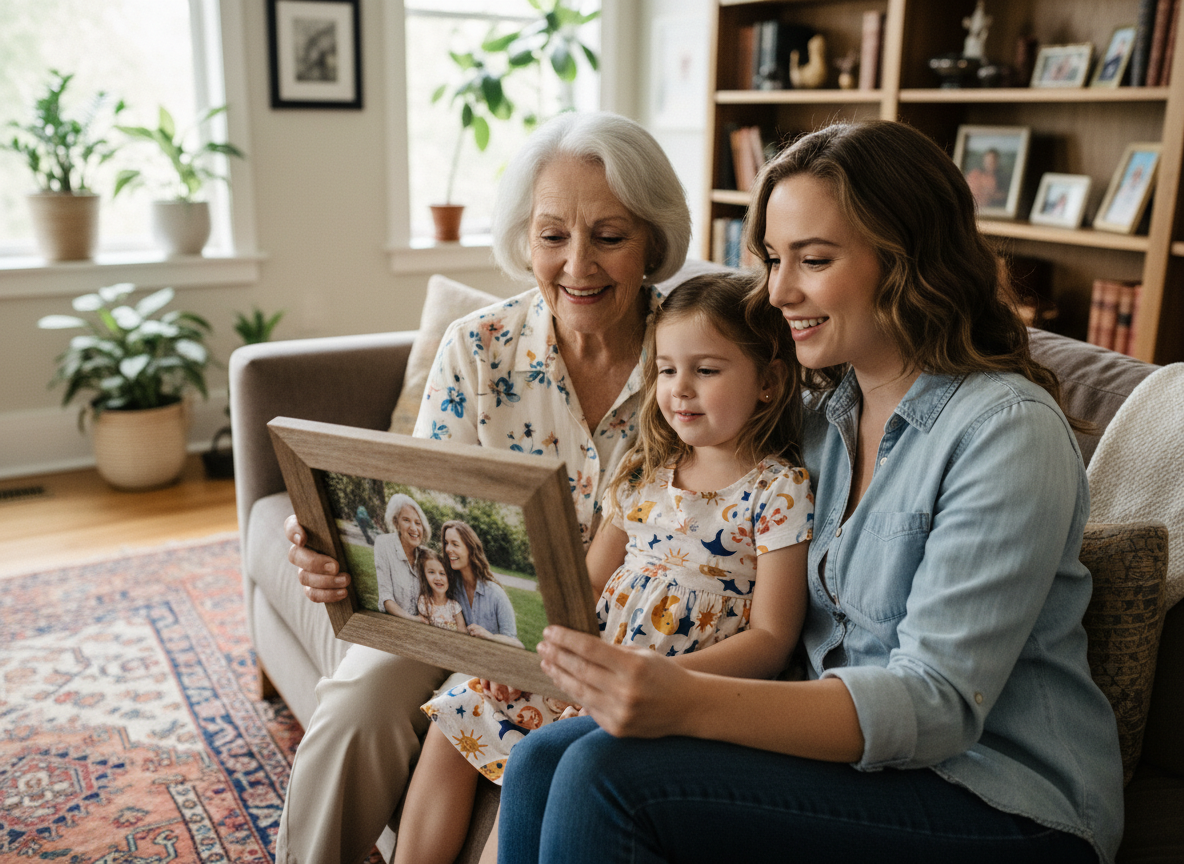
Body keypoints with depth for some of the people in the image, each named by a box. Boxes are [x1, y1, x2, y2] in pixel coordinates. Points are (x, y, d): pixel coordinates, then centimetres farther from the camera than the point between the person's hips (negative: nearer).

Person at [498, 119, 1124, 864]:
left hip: (1003, 802, -6)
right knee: (543, 761, -12)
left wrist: (689, 704, -35)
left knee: (608, 773, -24)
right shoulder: (826, 413, 7)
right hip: (849, 742, 7)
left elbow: (940, 704, -23)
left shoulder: (1009, 430, -16)